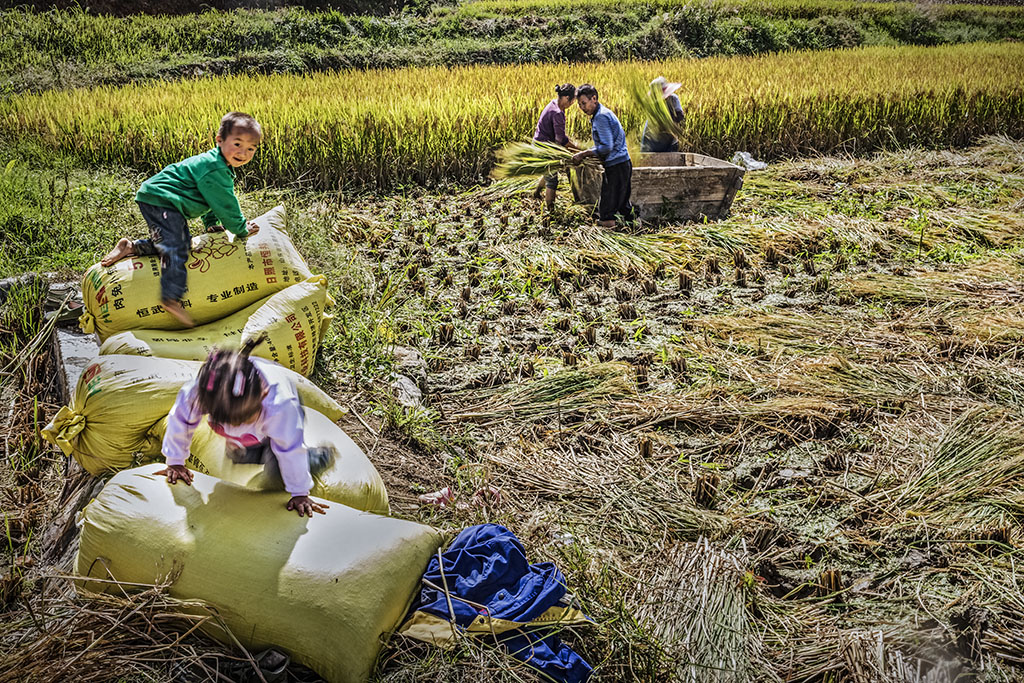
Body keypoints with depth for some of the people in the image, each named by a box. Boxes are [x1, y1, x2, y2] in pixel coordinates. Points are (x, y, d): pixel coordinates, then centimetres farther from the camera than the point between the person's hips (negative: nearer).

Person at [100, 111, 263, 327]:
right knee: (175, 249, -19)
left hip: (166, 204, 11)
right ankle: (171, 298, -25)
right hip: (160, 202, -11)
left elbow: (213, 200, 25)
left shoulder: (217, 165, 13)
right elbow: (225, 205, -16)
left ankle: (131, 247, 16)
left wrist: (212, 223, 20)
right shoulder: (214, 170, -21)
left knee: (181, 243, 13)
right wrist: (241, 229, -4)